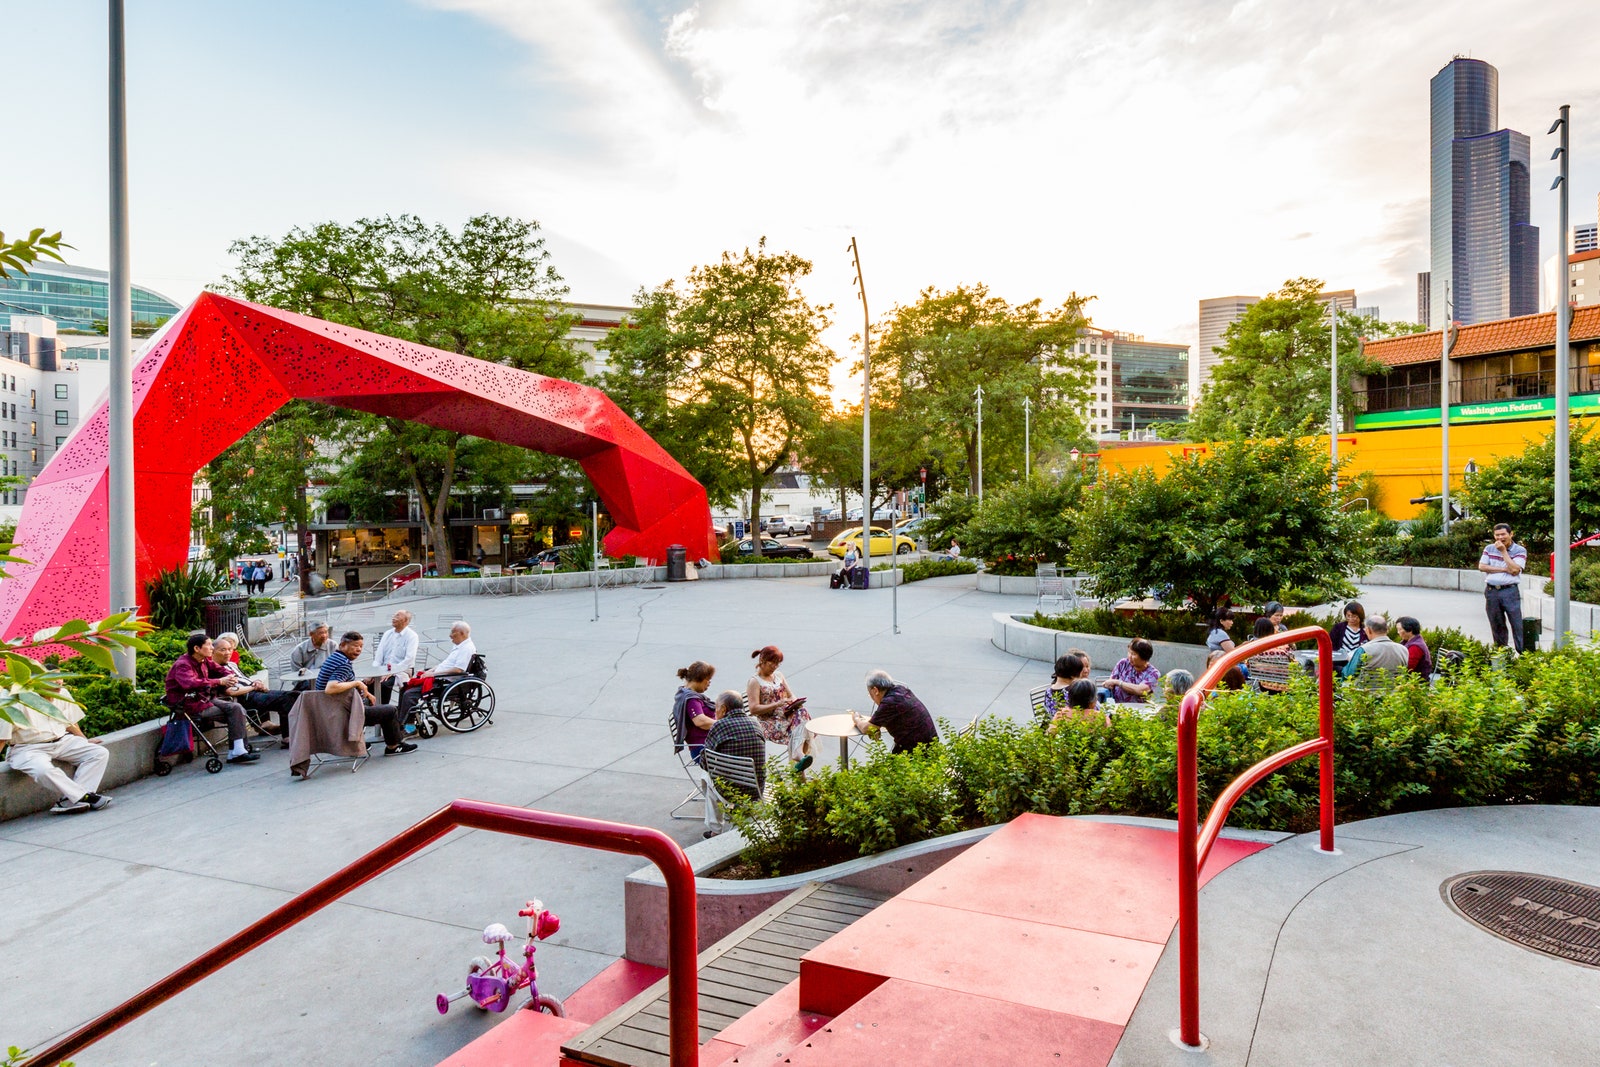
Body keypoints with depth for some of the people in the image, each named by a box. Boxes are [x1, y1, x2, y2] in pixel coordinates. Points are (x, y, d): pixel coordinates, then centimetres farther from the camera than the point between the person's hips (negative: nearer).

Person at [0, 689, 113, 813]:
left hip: (62, 741, 6)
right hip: (30, 749, -6)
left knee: (100, 753, -10)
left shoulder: (63, 694, 4)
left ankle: (67, 801, -21)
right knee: (43, 770, -38)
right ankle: (86, 797, -25)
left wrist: (85, 741, 17)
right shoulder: (20, 702, -15)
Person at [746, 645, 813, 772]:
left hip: (786, 715, 6)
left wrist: (794, 703, -3)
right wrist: (777, 704, -20)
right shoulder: (754, 682, -3)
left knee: (802, 713, -29)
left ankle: (798, 755, -42)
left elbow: (791, 696, 22)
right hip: (768, 722, -6)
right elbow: (753, 709, -12)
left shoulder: (778, 675, 19)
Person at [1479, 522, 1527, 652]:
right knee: (1496, 625, 10)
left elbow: (1514, 570, -14)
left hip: (1510, 591, -3)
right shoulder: (1489, 548, 10)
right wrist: (1503, 569, -9)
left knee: (1517, 624, -5)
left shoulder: (1520, 551, -1)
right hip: (1491, 591, 3)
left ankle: (1523, 653, -1)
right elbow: (1481, 566, 0)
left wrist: (1503, 551, -11)